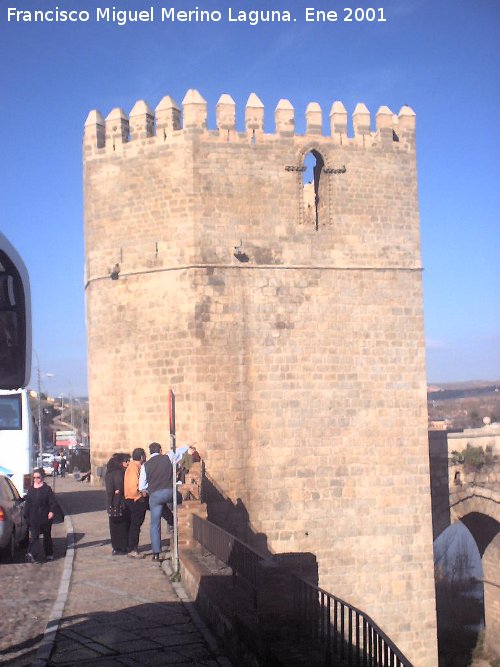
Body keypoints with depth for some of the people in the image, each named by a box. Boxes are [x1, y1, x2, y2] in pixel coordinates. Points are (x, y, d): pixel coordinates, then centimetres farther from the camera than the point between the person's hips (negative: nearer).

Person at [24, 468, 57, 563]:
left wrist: (51, 512, -19)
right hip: (34, 517, 2)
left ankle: (49, 554, 22)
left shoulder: (47, 489, -3)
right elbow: (27, 503, 10)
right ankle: (32, 554, -18)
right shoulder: (31, 489, 7)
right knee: (34, 536, -8)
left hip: (45, 517, -2)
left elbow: (52, 502, -6)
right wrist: (26, 515, 6)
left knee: (47, 536, 10)